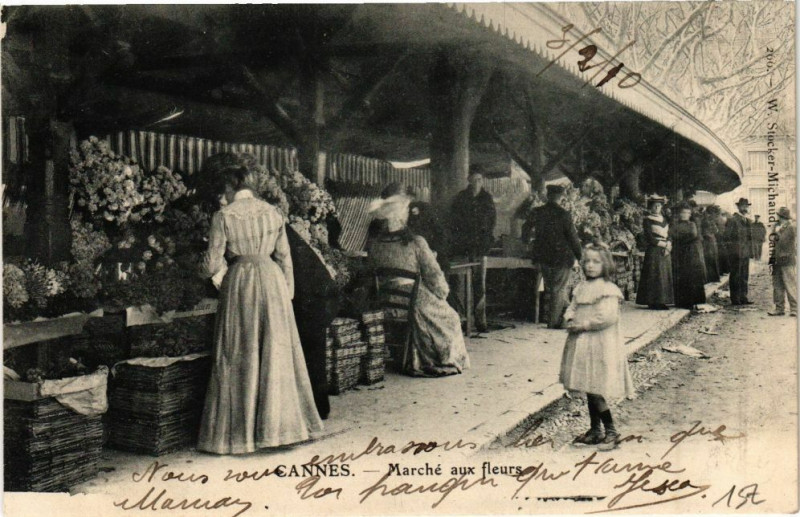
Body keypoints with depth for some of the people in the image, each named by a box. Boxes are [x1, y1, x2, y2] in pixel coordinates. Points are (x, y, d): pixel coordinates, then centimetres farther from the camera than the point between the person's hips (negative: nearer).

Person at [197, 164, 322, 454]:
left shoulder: (224, 216, -6)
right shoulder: (272, 212, 5)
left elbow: (213, 262, -5)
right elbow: (284, 256, 7)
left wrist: (205, 272, 17)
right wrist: (288, 290, 15)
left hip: (240, 281, -3)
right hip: (272, 278, 3)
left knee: (239, 355, 3)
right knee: (277, 350, 10)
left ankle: (239, 432, 7)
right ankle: (281, 423, 17)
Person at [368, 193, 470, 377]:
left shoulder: (374, 246, -10)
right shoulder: (416, 243, -21)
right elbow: (434, 275, -15)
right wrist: (443, 292, 6)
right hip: (417, 305, -5)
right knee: (450, 318, 26)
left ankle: (416, 362, 41)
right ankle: (447, 361, 38)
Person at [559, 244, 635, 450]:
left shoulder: (608, 290, -12)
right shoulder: (581, 288, 13)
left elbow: (609, 317, -21)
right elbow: (571, 308, 16)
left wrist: (584, 325, -19)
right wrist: (570, 321, -5)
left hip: (601, 345, -8)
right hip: (581, 344, 8)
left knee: (596, 390, -8)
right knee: (589, 390, 14)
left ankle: (611, 431, 4)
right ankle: (595, 430, 25)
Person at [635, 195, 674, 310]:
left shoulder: (664, 219, 17)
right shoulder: (647, 220, -3)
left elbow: (668, 235, 14)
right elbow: (650, 238, -10)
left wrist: (668, 246, -5)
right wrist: (664, 244, -12)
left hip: (665, 252, 7)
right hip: (653, 251, -7)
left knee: (665, 275, 4)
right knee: (654, 276, -9)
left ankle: (662, 301, 7)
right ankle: (653, 302, -6)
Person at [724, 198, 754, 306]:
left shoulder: (747, 221, 16)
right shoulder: (732, 220, -7)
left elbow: (748, 237, 21)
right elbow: (727, 237, -11)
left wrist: (750, 251, 13)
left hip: (745, 253, 7)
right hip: (736, 253, -7)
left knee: (744, 277, 9)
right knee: (735, 277, -3)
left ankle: (743, 298, 15)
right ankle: (735, 299, 1)